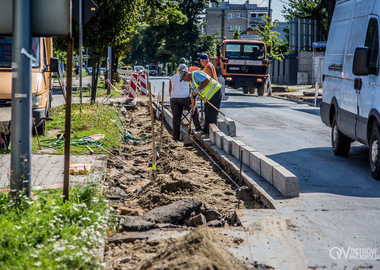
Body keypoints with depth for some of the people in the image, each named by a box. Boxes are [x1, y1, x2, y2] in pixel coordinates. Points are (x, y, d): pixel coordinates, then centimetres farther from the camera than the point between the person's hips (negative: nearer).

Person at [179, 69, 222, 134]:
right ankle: (206, 131, 24)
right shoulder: (191, 82, 18)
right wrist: (193, 107, 23)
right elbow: (193, 95, 23)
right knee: (207, 112, 15)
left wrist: (198, 89, -21)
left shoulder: (196, 74, -13)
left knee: (211, 113, -8)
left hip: (215, 92, -10)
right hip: (209, 96, 10)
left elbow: (207, 80, -25)